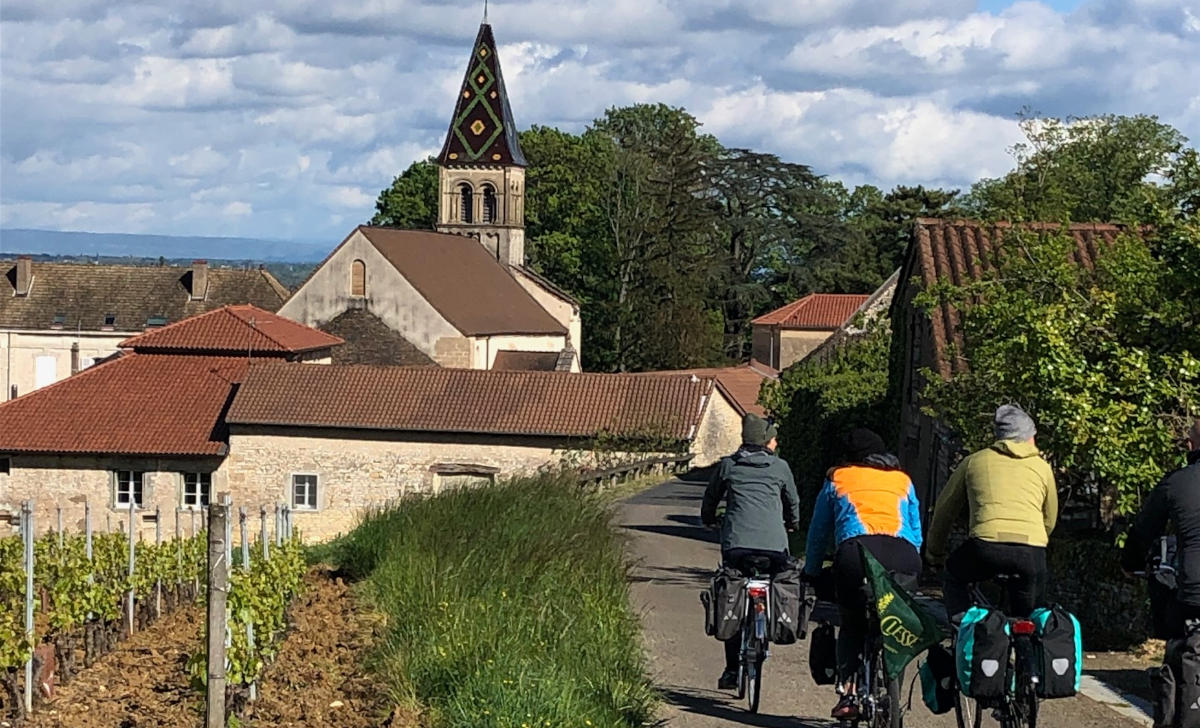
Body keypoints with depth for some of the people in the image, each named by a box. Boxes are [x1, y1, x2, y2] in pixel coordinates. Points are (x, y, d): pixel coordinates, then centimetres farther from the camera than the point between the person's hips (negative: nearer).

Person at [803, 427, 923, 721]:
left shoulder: (837, 478, 26)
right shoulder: (903, 481, 31)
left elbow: (818, 532, 31)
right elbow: (917, 534, 35)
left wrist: (811, 573, 42)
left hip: (856, 552, -1)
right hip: (904, 556, 1)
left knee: (852, 627, 14)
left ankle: (848, 693, -3)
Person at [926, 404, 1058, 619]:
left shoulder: (974, 461, 22)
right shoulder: (1042, 467, 25)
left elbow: (945, 510, 30)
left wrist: (934, 553, 43)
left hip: (987, 544, -1)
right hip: (1032, 550, 1)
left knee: (955, 576, 28)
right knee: (1026, 611, 22)